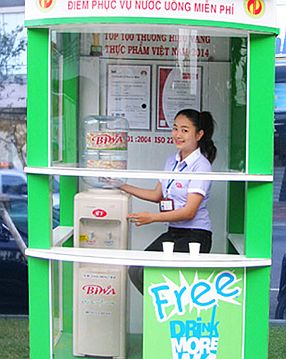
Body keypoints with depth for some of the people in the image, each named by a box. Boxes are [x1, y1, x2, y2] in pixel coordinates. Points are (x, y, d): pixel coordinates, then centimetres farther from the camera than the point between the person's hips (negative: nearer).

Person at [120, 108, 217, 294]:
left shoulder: (201, 165, -11)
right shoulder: (172, 161, 12)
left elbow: (189, 211, -17)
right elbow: (157, 195, 22)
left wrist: (152, 217, -22)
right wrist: (122, 186, 16)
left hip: (195, 236, -7)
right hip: (173, 232, 7)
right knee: (136, 270, -9)